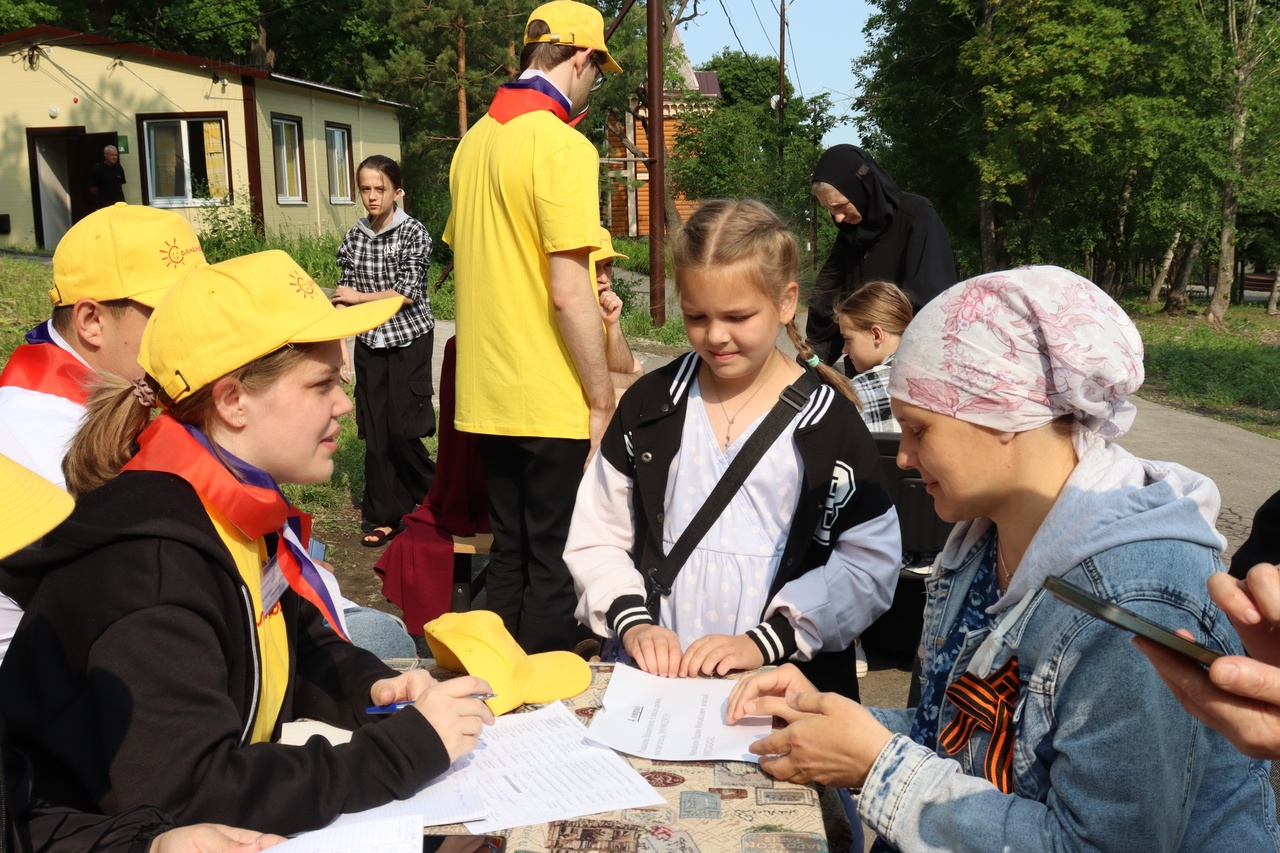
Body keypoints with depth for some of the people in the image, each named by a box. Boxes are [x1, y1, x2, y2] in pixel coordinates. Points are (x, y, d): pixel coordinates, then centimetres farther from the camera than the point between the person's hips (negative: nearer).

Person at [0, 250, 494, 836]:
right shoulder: (150, 564, -26)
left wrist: (372, 686, -6)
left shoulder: (240, 510, 0)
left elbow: (300, 641, 14)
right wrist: (412, 745, -26)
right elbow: (184, 798, -31)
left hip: (236, 823, 8)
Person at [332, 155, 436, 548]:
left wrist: (358, 297, -7)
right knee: (376, 433, 4)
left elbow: (406, 294, -15)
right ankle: (383, 516, 14)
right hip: (369, 343, 4)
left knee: (403, 430, -5)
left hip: (409, 341, -4)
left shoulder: (413, 233, -8)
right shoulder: (353, 239, 6)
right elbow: (345, 298, 8)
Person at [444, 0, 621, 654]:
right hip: (553, 404, -8)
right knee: (555, 571, 3)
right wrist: (604, 403, -11)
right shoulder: (563, 146, -14)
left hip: (485, 398, 8)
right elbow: (569, 294, -19)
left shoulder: (474, 141, 11)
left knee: (508, 556, 18)